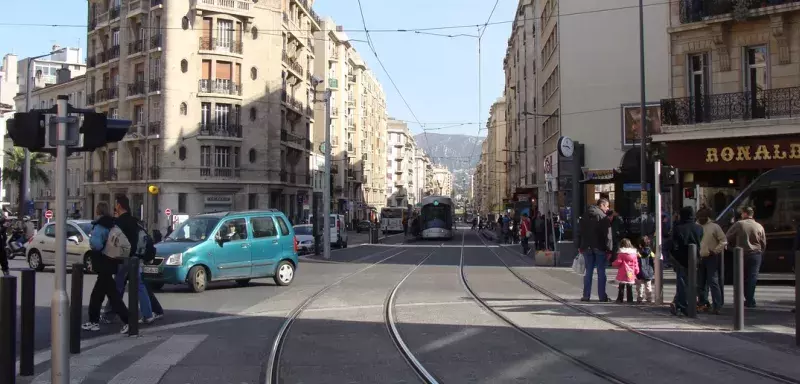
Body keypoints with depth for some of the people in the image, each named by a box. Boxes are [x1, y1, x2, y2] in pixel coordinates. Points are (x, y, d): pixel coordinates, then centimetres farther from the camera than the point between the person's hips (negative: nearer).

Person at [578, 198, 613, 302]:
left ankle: (586, 295, 6)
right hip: (600, 248, -5)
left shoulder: (585, 217, 11)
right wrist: (609, 250, -11)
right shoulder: (603, 217, -8)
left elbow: (580, 232, 13)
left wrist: (580, 247, 15)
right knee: (601, 272, 1)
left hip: (587, 247, 5)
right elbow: (607, 235, -12)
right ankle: (602, 296, 2)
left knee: (588, 271, 8)